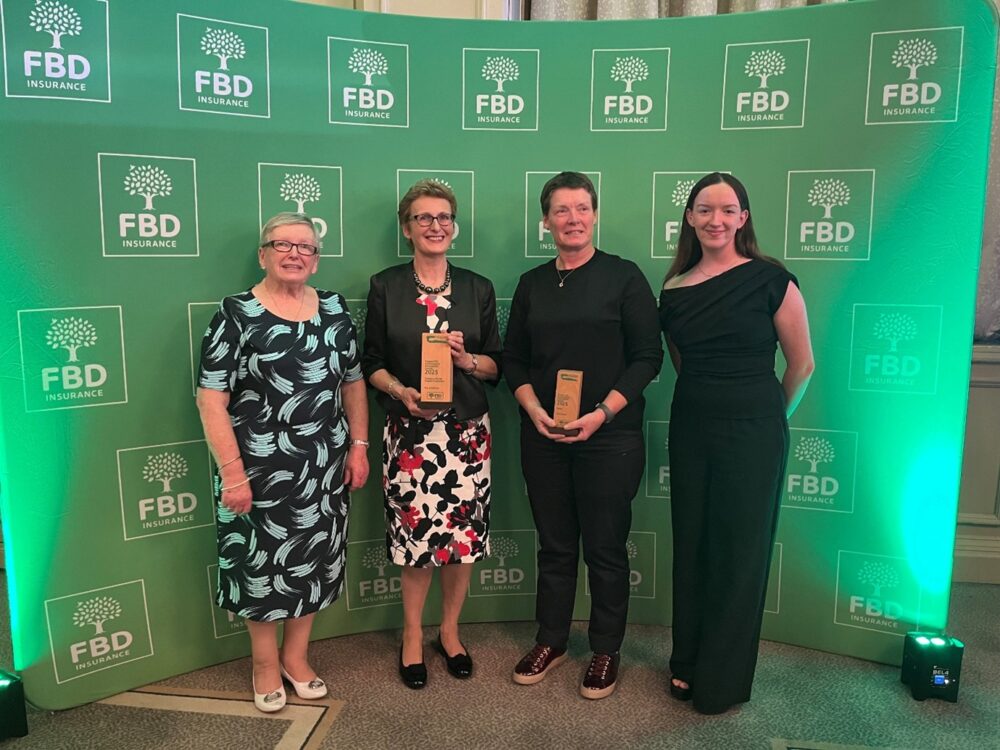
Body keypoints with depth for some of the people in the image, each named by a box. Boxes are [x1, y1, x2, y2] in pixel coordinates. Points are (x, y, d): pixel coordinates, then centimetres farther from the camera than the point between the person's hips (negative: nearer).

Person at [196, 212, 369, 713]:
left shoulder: (335, 310, 5)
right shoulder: (237, 314, -8)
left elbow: (353, 383, 11)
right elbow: (212, 399, -12)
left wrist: (359, 446, 6)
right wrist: (232, 472, -16)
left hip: (324, 467, 4)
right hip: (258, 467, -4)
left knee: (314, 559, 14)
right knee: (262, 563, 9)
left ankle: (296, 655, 34)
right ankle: (265, 662, 31)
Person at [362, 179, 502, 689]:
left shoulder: (478, 288, 6)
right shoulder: (385, 287, 2)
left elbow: (496, 365, 8)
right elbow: (372, 363, 3)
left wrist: (466, 358, -12)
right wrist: (401, 391, -15)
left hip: (467, 431, 2)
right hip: (409, 431, -1)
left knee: (464, 534, 6)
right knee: (417, 533, 2)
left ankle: (449, 631, 29)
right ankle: (412, 636, 25)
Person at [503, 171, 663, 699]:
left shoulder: (624, 277, -2)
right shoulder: (532, 284, 9)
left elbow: (648, 356, -6)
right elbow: (513, 358, 10)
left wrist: (602, 413, -16)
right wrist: (533, 409, -7)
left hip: (610, 435, -3)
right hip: (543, 435, 3)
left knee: (605, 546, 6)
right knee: (554, 543, 13)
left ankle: (606, 650, 25)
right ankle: (550, 641, 30)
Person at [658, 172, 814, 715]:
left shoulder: (769, 279, -9)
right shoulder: (673, 290, 3)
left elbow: (802, 365, -2)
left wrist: (767, 418, 8)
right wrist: (708, 404, 13)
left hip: (753, 436, -4)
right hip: (690, 432, 4)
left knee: (739, 553, 7)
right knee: (691, 548, 13)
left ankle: (724, 680, 25)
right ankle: (688, 662, 32)